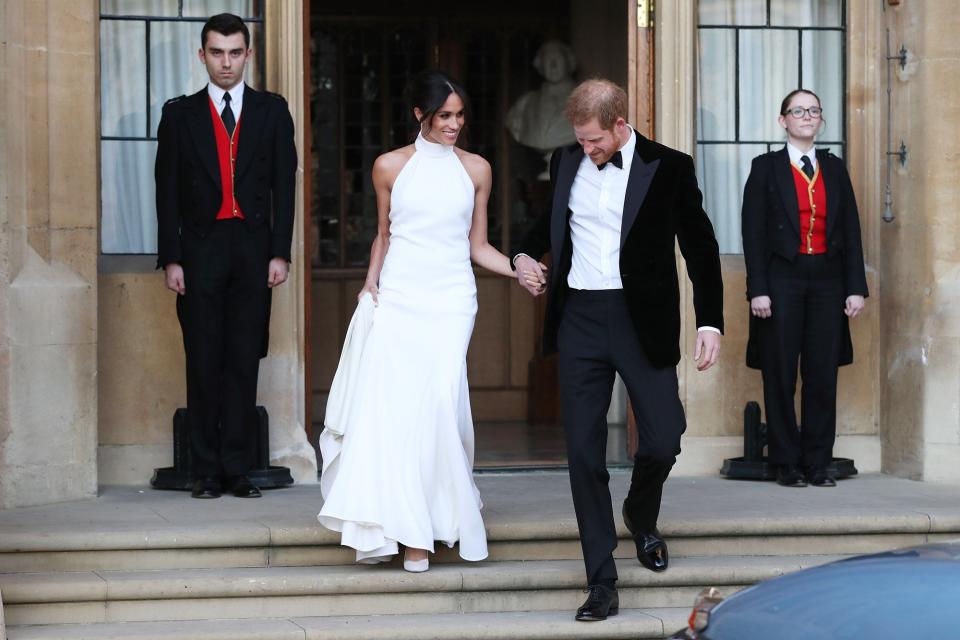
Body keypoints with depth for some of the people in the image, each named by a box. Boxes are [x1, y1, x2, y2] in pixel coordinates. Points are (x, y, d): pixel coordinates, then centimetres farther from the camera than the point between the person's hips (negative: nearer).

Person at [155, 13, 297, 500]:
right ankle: (206, 471, 5)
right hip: (200, 251, 0)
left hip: (253, 250, 0)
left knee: (244, 363, 0)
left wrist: (280, 253, -3)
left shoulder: (272, 111, 8)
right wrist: (171, 258, -3)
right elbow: (167, 191, 4)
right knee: (203, 364, 1)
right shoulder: (180, 114, 7)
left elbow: (284, 185, 5)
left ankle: (237, 468, 3)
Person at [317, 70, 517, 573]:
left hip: (449, 302, 0)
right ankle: (386, 526, -2)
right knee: (385, 406, -11)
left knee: (438, 402, -13)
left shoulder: (476, 170, 9)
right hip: (396, 300, 0)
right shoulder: (390, 167, 7)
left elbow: (478, 247, 12)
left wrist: (518, 268, -3)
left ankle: (421, 532, -4)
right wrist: (370, 285, 4)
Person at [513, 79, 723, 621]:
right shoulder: (566, 162, 8)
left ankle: (641, 515, 31)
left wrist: (711, 321, -5)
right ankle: (602, 583, 7)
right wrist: (527, 255, 8)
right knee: (584, 452, 0)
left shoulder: (669, 168, -4)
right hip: (579, 319, 3)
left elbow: (701, 246, 0)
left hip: (642, 320, -3)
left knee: (663, 439, -5)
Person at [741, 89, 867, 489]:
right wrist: (758, 290, -11)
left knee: (823, 375, 2)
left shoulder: (834, 169, 13)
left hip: (827, 280, 3)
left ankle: (818, 463, 8)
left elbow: (851, 230, 10)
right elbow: (753, 232, -2)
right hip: (782, 279, -3)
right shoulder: (766, 167, 3)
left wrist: (856, 287, 1)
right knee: (780, 376, -1)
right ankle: (787, 464, 6)